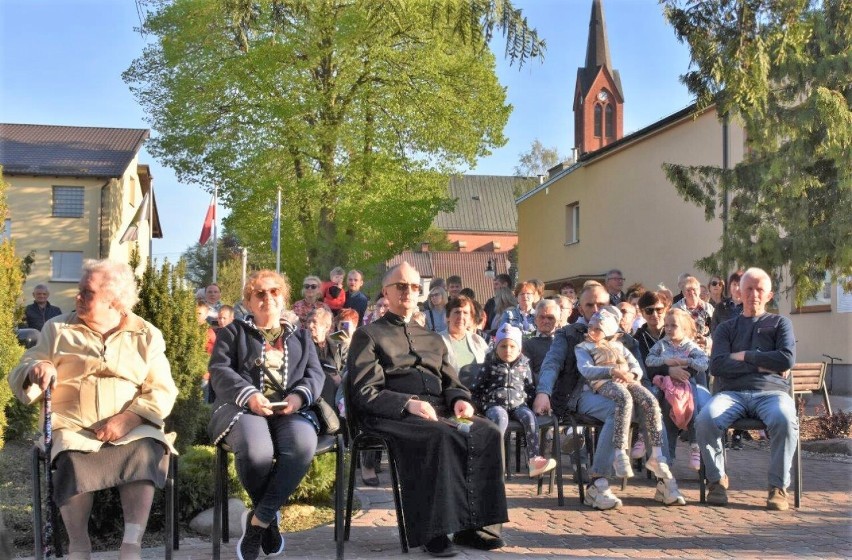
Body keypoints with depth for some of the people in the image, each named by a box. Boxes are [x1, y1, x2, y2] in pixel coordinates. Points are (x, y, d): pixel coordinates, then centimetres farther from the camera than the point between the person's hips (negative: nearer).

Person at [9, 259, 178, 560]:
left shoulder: (147, 335, 8)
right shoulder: (58, 329, 12)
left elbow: (163, 392, 1)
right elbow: (18, 378, 10)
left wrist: (128, 418, -16)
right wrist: (35, 369, -16)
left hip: (132, 427, 0)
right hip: (73, 426, 0)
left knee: (144, 453, -32)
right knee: (72, 460, -33)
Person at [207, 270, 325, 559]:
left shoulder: (301, 336, 28)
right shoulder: (233, 331, 20)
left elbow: (315, 374, 14)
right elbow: (219, 371, 4)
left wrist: (299, 395, -10)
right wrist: (248, 395, -16)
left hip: (289, 410, 2)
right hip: (243, 407, -2)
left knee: (303, 446, -35)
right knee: (257, 450, -37)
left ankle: (258, 520, -22)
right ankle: (270, 517, -6)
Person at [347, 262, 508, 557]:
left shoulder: (432, 339, 28)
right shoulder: (368, 335, 9)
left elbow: (451, 383, 22)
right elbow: (365, 393, -4)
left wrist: (459, 400, -4)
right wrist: (408, 403, -20)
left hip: (438, 410, 6)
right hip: (393, 416, -5)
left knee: (488, 433, -23)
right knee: (441, 437, -36)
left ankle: (474, 524, -18)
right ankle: (434, 530, -28)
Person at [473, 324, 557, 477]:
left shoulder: (524, 365, 17)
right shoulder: (490, 364, 11)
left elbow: (530, 387, 24)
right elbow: (478, 387, 13)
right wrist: (476, 405, 3)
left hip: (517, 404, 2)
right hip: (495, 403, -2)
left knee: (529, 416, -29)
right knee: (500, 417, -36)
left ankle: (534, 459, -35)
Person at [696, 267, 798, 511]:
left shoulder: (780, 323, 20)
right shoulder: (726, 328, 22)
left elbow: (787, 359, 0)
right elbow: (717, 366, 3)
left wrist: (744, 357, 2)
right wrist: (761, 365, -3)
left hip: (771, 391, -1)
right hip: (732, 392, 1)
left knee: (785, 420, -37)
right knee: (705, 420, -32)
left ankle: (778, 486, -21)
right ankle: (717, 480, -11)